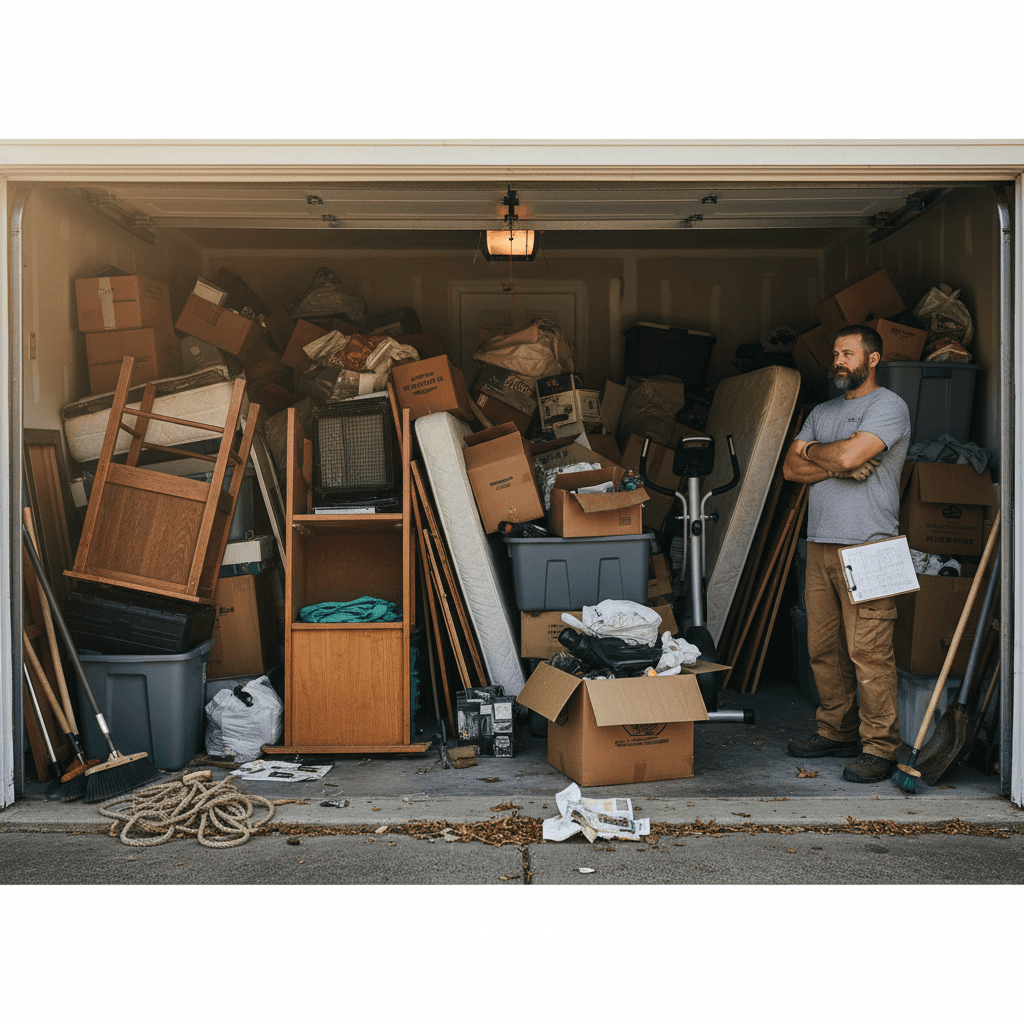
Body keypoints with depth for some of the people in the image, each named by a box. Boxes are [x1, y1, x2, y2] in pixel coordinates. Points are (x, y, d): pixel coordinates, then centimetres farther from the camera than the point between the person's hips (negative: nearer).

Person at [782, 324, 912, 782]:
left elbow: (848, 454, -18)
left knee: (868, 652, -7)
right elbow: (791, 468, 10)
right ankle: (837, 732, 23)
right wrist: (839, 466, -6)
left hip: (866, 548, -7)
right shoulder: (821, 412, 20)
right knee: (823, 648, 11)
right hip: (820, 544, 7)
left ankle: (880, 748, 2)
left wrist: (810, 450, 2)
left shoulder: (889, 406, -3)